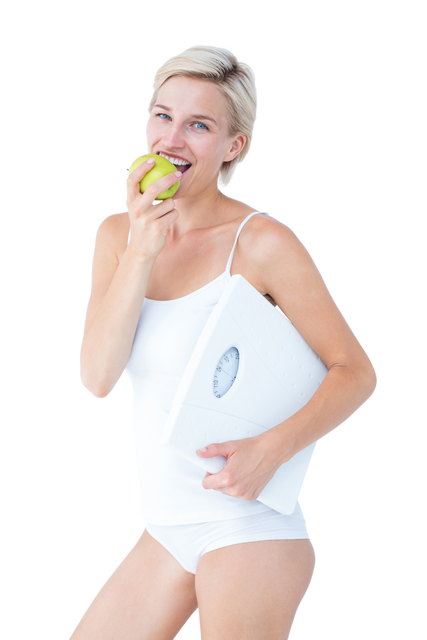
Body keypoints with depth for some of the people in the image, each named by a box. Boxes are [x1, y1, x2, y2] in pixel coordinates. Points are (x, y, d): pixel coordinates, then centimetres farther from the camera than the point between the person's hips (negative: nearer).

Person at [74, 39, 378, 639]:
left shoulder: (263, 241, -10)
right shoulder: (117, 234, 5)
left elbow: (357, 372, -8)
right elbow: (97, 378, -6)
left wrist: (271, 450, -24)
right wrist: (141, 251, -16)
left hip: (248, 525, -6)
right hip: (168, 530, 6)